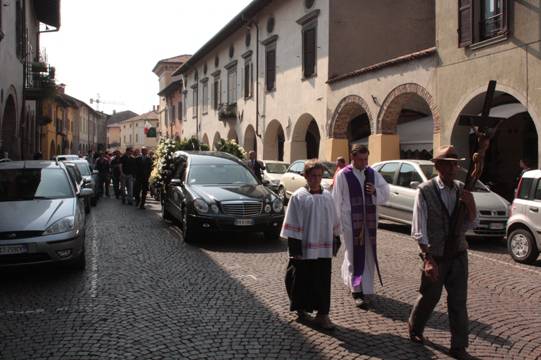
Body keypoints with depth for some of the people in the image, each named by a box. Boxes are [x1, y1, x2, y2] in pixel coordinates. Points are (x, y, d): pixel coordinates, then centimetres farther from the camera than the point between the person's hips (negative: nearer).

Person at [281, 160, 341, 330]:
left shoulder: (327, 196, 6)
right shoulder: (298, 197, -8)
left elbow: (334, 222, 14)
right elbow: (293, 225, -8)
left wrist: (335, 243, 13)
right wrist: (295, 250, -11)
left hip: (324, 248, 4)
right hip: (304, 249, -4)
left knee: (323, 282, 5)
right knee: (302, 281, 7)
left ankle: (322, 314, 12)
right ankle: (301, 309, 25)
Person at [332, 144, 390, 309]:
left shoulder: (373, 173, 6)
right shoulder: (343, 175, -7)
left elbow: (385, 194, 9)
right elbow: (337, 201, -6)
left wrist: (375, 191, -12)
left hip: (369, 221, 4)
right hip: (350, 222, -4)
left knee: (369, 255, 10)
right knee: (354, 255, 0)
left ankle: (366, 289, 24)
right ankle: (357, 291, 6)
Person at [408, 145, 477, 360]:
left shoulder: (462, 190, 1)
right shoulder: (425, 191, -13)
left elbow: (472, 224, 8)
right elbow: (419, 229, -16)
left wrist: (470, 205, -12)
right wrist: (428, 259, -22)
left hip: (458, 253, 4)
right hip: (435, 255, -4)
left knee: (459, 301, 6)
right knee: (430, 296, 12)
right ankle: (414, 328, 39)